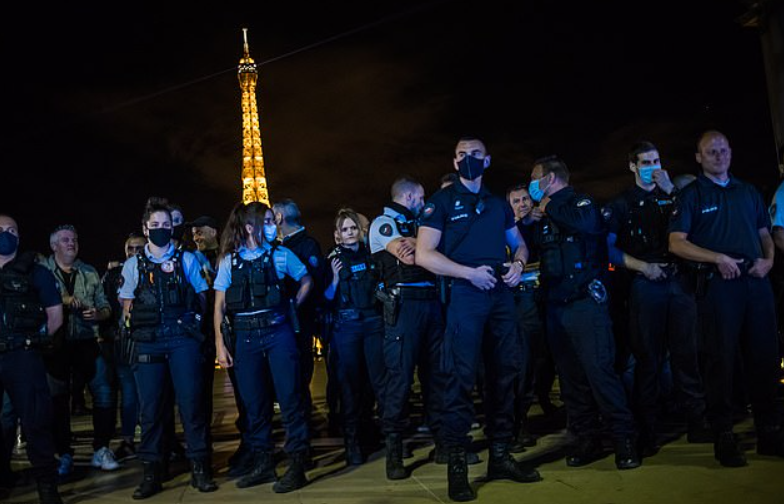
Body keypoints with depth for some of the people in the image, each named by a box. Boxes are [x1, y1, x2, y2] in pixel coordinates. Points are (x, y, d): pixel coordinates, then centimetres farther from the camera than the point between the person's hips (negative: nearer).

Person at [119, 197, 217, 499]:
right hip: (147, 341, 1)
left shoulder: (186, 259, 11)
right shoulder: (133, 265, 13)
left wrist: (190, 319, -1)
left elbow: (201, 298, 12)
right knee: (150, 406, 2)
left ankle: (199, 467, 4)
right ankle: (151, 472, 11)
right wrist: (134, 327, 1)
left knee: (191, 401, -4)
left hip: (183, 338, -1)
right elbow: (127, 305, 16)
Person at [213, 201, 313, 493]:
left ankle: (297, 465, 3)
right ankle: (263, 464, 21)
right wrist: (220, 345, -3)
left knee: (289, 397, -5)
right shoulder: (230, 260, 5)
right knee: (254, 402, 7)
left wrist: (292, 306, 4)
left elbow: (306, 280, 18)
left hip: (277, 332, -1)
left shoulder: (280, 255, 4)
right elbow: (220, 306, 4)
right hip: (244, 337, 1)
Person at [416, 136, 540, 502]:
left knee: (504, 373, 9)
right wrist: (470, 273, -16)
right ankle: (457, 463, 2)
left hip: (501, 293, 6)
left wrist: (518, 262, 1)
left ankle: (500, 455, 21)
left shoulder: (498, 204, 17)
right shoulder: (442, 201, 2)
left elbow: (518, 243, 25)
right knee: (461, 376, -7)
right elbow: (424, 255, -7)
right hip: (464, 295, -5)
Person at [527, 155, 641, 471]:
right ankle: (587, 440, 17)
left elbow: (587, 223, -26)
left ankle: (624, 439, 1)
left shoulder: (580, 202, -2)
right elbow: (536, 255, 25)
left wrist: (549, 207, -13)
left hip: (584, 302, -7)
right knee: (571, 377, 8)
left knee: (600, 371, -9)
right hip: (556, 307, 7)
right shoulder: (546, 216, 19)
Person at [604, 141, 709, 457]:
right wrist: (641, 266, -9)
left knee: (686, 354, 3)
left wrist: (671, 191, -8)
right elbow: (608, 248, 3)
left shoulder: (671, 195, 15)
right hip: (645, 287, -2)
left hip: (678, 282, 2)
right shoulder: (620, 204, 8)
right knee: (649, 359, 1)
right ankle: (647, 434, 9)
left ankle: (697, 424, 12)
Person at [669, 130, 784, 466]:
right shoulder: (691, 195, 3)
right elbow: (676, 243, -6)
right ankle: (724, 438, 8)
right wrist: (719, 258, -16)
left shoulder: (748, 192, 18)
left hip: (756, 282, 5)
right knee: (721, 360, -1)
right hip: (717, 284, -5)